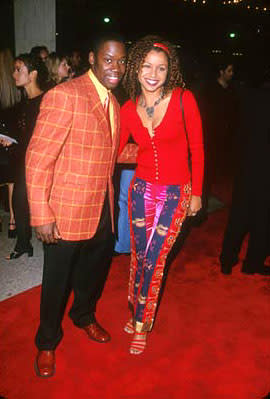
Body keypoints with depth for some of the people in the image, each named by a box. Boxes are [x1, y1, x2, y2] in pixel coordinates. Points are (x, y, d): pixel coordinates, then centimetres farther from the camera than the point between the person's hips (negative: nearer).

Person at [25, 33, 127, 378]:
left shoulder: (113, 103, 9)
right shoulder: (64, 95, -17)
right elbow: (38, 158, -19)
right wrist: (41, 216, -20)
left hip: (103, 210, 7)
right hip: (67, 212, -7)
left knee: (95, 271, 24)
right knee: (57, 281, 12)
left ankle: (84, 316, 53)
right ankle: (47, 342, 37)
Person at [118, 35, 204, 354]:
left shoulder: (183, 99, -10)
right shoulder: (128, 109, -1)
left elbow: (197, 148, -4)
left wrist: (197, 193, -1)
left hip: (175, 193, -3)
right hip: (142, 189, 3)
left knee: (154, 260, 0)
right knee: (138, 255, 11)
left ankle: (141, 324, 23)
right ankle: (138, 310, 37)